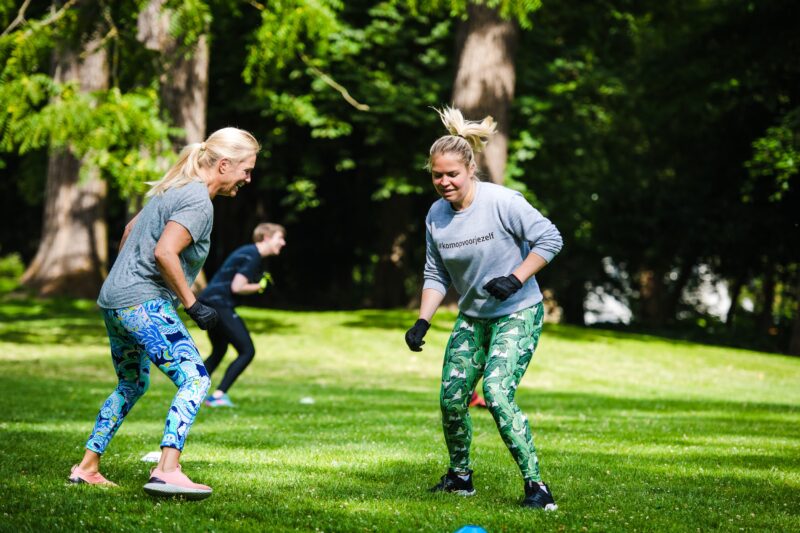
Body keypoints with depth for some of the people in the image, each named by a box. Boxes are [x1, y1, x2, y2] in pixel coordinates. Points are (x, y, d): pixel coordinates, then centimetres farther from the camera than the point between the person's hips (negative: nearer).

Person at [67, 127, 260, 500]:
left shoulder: (176, 190, 18)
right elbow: (164, 253, -24)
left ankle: (87, 468, 27)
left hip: (113, 301, 11)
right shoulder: (198, 201, -12)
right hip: (144, 303, -11)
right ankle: (167, 471, -31)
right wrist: (192, 305, -18)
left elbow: (130, 230, 28)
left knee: (132, 384, 24)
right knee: (194, 379, -17)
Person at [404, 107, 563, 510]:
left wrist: (516, 279, -25)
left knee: (496, 392, -23)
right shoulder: (436, 216, -1)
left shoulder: (502, 202, -19)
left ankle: (536, 486, -17)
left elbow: (550, 238, -16)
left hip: (518, 314, -6)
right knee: (451, 398, 3)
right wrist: (422, 322, -3)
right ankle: (460, 476, 28)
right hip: (472, 318, 6)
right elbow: (435, 275, 8)